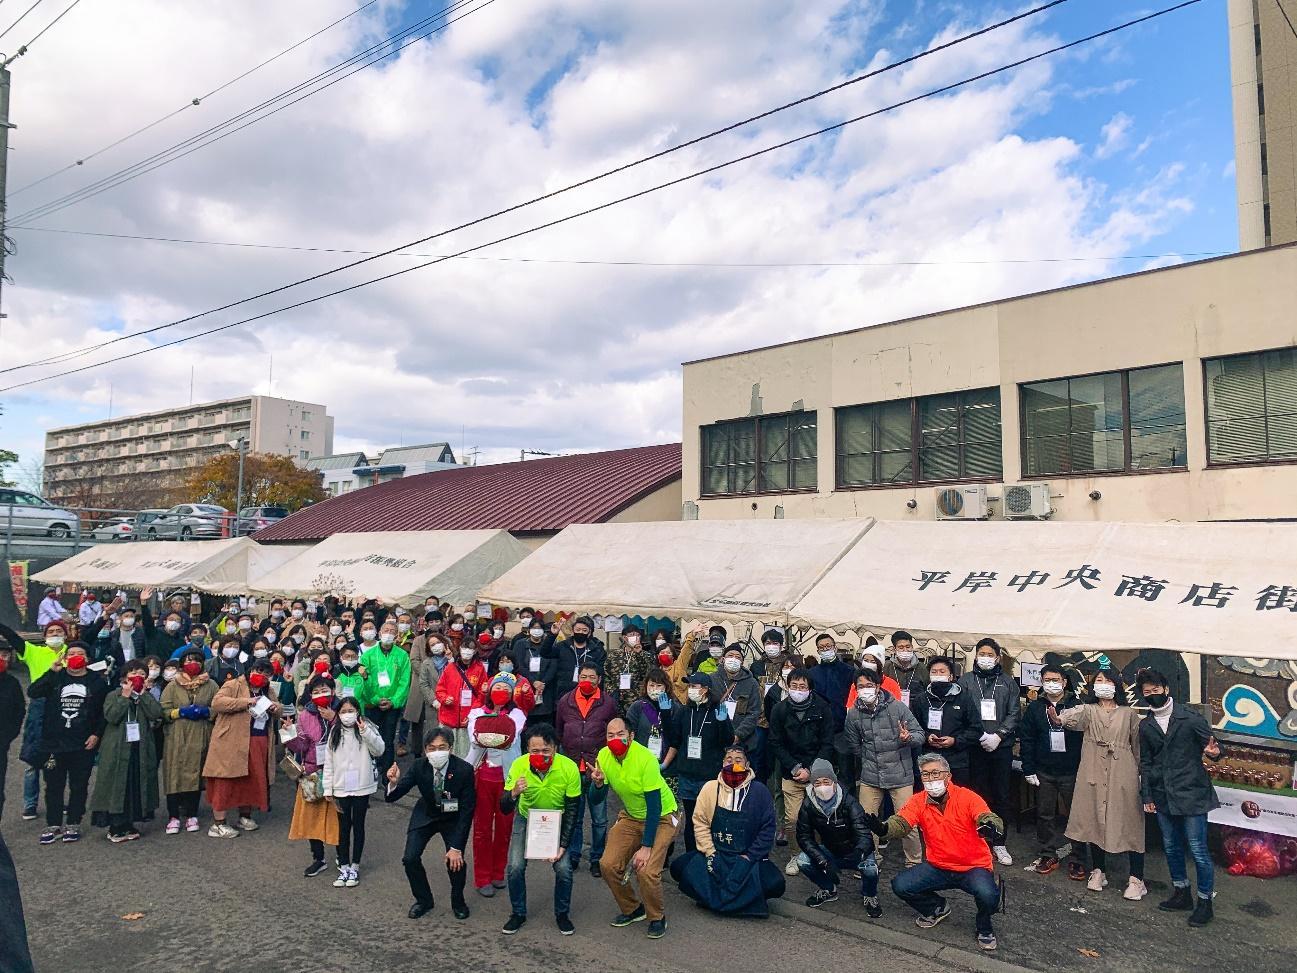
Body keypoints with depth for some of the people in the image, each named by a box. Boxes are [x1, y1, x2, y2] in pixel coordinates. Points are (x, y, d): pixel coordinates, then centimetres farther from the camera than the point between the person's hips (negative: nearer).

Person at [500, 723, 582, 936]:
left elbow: (572, 810, -15)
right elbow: (505, 810, -22)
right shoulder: (519, 766, -28)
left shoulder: (569, 768, -29)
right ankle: (518, 914, 16)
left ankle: (562, 915, 14)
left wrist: (562, 845, -18)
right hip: (526, 819, 1)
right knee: (514, 868, -10)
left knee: (564, 868, -12)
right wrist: (513, 794, -44)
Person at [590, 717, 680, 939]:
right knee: (608, 864, -6)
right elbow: (597, 799, -4)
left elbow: (654, 807, -25)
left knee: (647, 871, -20)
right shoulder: (604, 756, -13)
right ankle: (633, 909, 19)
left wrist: (646, 846, -25)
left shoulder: (645, 759, -29)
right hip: (631, 816, 6)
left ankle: (657, 918, 8)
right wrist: (598, 784, -27)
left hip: (662, 817, -6)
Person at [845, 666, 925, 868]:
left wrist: (908, 738, -27)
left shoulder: (897, 707, -11)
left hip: (900, 775, -3)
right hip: (870, 777, 3)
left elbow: (920, 734, -8)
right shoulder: (854, 713, -2)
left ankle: (914, 863, 24)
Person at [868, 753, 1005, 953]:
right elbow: (901, 823, -21)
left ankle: (984, 927, 5)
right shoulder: (918, 802, -6)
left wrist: (991, 827, -56)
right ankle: (937, 908, 19)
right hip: (938, 867, 4)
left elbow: (987, 818, -30)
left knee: (988, 895, -33)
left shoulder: (967, 797, -14)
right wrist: (883, 828, -45)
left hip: (974, 867, -3)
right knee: (900, 886, -13)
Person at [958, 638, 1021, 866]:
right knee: (980, 794, 3)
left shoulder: (1008, 682, 8)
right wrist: (980, 735, -12)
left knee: (1001, 795, 6)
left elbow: (1014, 713, 3)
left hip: (1001, 746, 1)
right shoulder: (966, 681, 4)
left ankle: (998, 842, 16)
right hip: (975, 747, -1)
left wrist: (998, 735, -10)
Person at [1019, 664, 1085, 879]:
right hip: (1044, 772, 2)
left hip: (1071, 772, -2)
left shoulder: (1076, 706, -1)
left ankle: (1076, 859, 15)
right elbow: (1025, 739, 3)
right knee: (1045, 815, 8)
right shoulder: (1035, 708, 3)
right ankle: (1047, 855, 20)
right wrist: (1028, 770, -1)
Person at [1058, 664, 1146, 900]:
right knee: (1095, 821, 6)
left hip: (1123, 774, 0)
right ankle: (1098, 872, 20)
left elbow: (1138, 746, 10)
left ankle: (1136, 879, 7)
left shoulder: (1129, 713, 8)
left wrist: (1141, 773, 5)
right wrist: (1060, 719, -41)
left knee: (1129, 823, -2)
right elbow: (1074, 718, -18)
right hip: (1094, 774, 0)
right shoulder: (1088, 710, 4)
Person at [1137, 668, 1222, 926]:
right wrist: (1147, 796, 9)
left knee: (1197, 850, -2)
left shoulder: (1190, 718, -6)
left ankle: (1205, 902, 14)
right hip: (1163, 796, 5)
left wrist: (1214, 752, -26)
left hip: (1191, 794, -5)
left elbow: (1213, 746, -2)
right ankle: (1182, 894, 29)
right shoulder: (1145, 726, 7)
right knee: (1171, 848, 14)